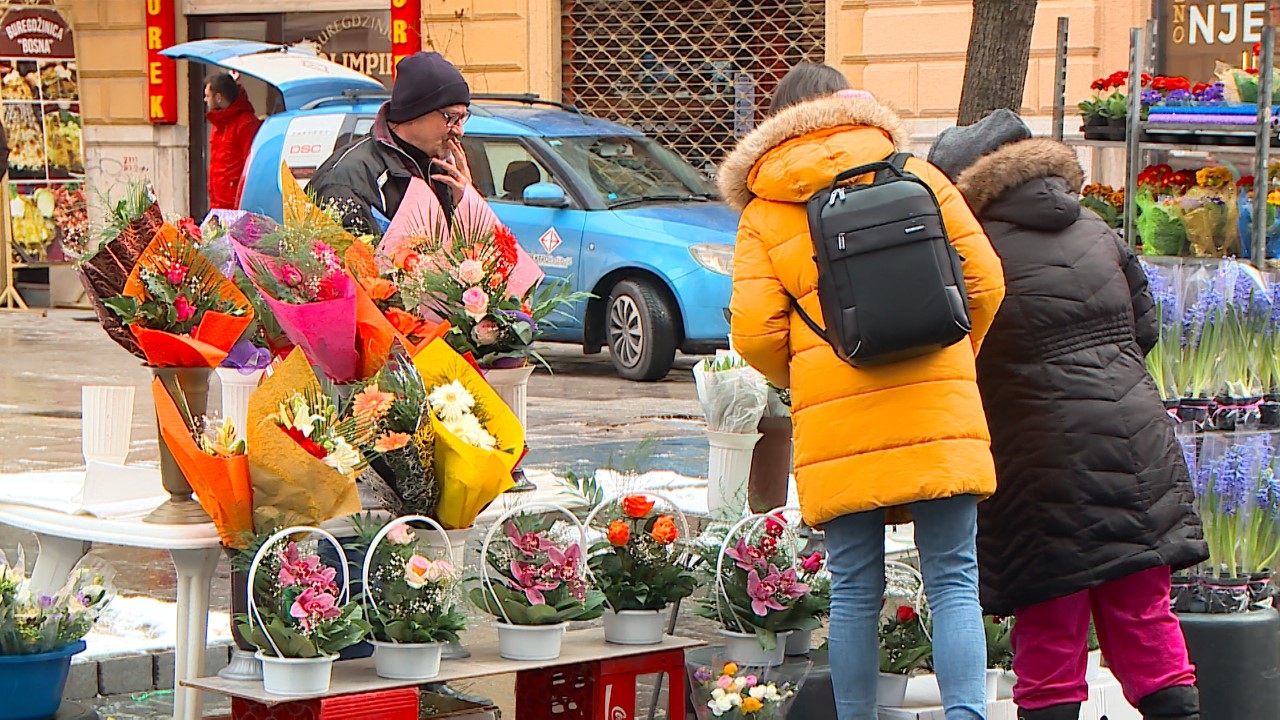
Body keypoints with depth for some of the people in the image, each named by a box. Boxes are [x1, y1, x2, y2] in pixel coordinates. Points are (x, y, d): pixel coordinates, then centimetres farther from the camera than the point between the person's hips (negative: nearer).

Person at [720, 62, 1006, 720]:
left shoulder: (763, 215, 7)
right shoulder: (914, 176, 9)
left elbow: (755, 334, 0)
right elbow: (984, 281, 6)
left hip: (835, 423, 0)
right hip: (937, 417, 0)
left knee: (854, 591, 7)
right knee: (953, 583, 1)